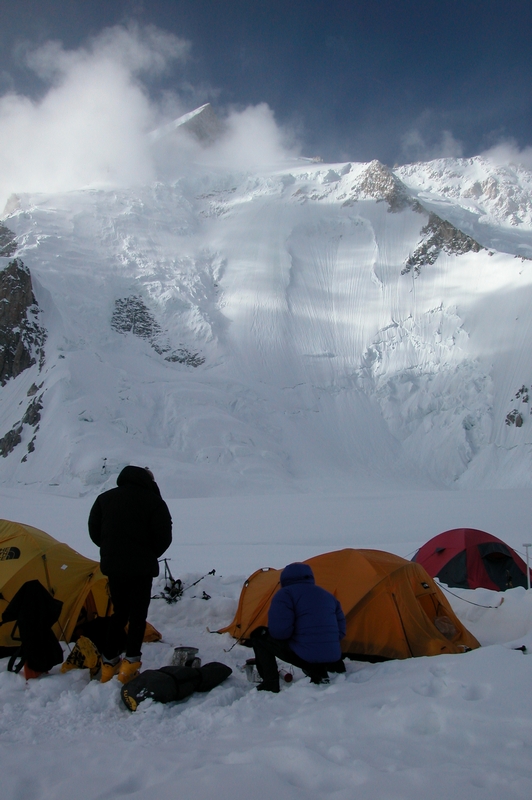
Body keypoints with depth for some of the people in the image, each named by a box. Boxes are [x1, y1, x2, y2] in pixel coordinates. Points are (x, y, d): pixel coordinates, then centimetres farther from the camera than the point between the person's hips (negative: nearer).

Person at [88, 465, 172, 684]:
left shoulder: (105, 498, 6)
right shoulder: (154, 501, -8)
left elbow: (94, 531, 9)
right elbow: (163, 537, -9)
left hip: (112, 565, 5)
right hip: (141, 567, -4)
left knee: (119, 612, 18)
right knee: (138, 613, 6)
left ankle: (109, 661, 19)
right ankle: (130, 662, 1)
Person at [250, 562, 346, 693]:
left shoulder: (285, 594, -3)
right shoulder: (328, 595, 17)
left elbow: (279, 631, -15)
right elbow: (341, 630, 17)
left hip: (303, 657, -6)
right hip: (332, 660, 6)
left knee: (259, 635, 12)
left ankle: (270, 684, 2)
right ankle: (320, 675, 12)